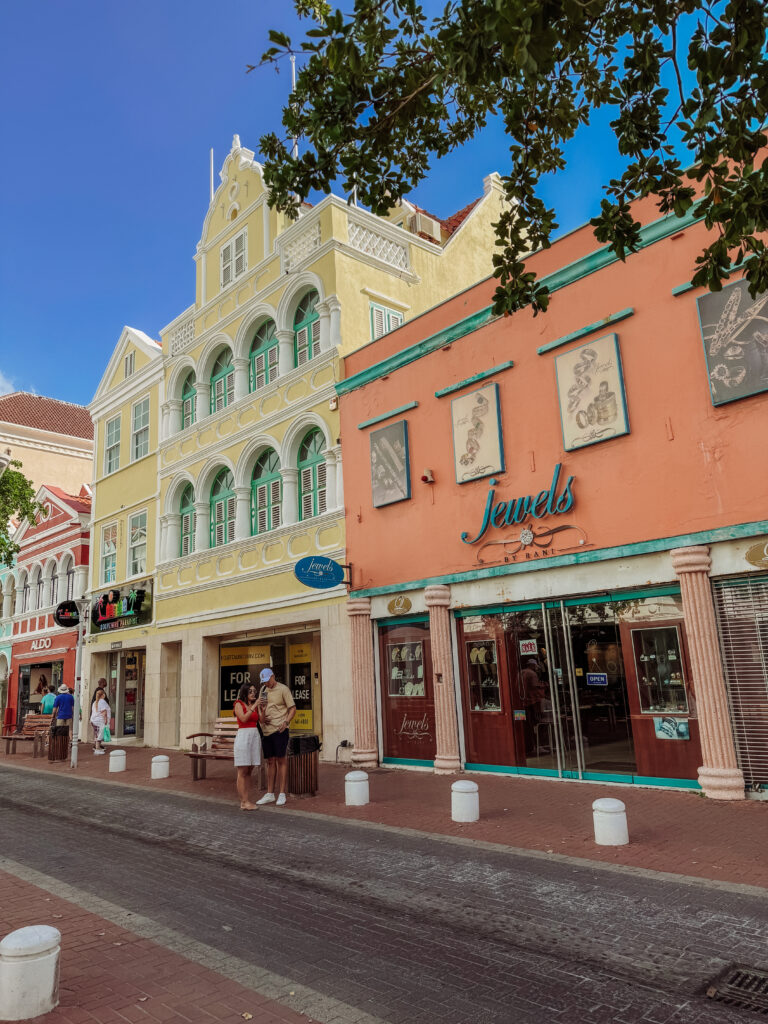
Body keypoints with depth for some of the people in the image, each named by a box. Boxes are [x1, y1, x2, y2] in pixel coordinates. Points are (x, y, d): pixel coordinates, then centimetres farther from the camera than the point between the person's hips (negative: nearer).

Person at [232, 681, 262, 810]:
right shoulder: (239, 704, 0)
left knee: (249, 771, 7)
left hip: (255, 736, 6)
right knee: (242, 771, -4)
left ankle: (245, 799, 10)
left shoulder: (255, 705, 16)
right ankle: (244, 802, -4)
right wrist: (254, 705, -15)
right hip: (243, 735, -6)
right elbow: (244, 718, -14)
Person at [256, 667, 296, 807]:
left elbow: (292, 708, -6)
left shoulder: (283, 689, -4)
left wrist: (286, 722, -20)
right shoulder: (263, 689, 13)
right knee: (270, 762, 11)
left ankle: (282, 794, 2)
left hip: (279, 730, -6)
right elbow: (259, 706, 23)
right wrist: (261, 715, 0)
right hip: (266, 730, 6)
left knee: (281, 760, -3)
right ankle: (270, 794, 17)